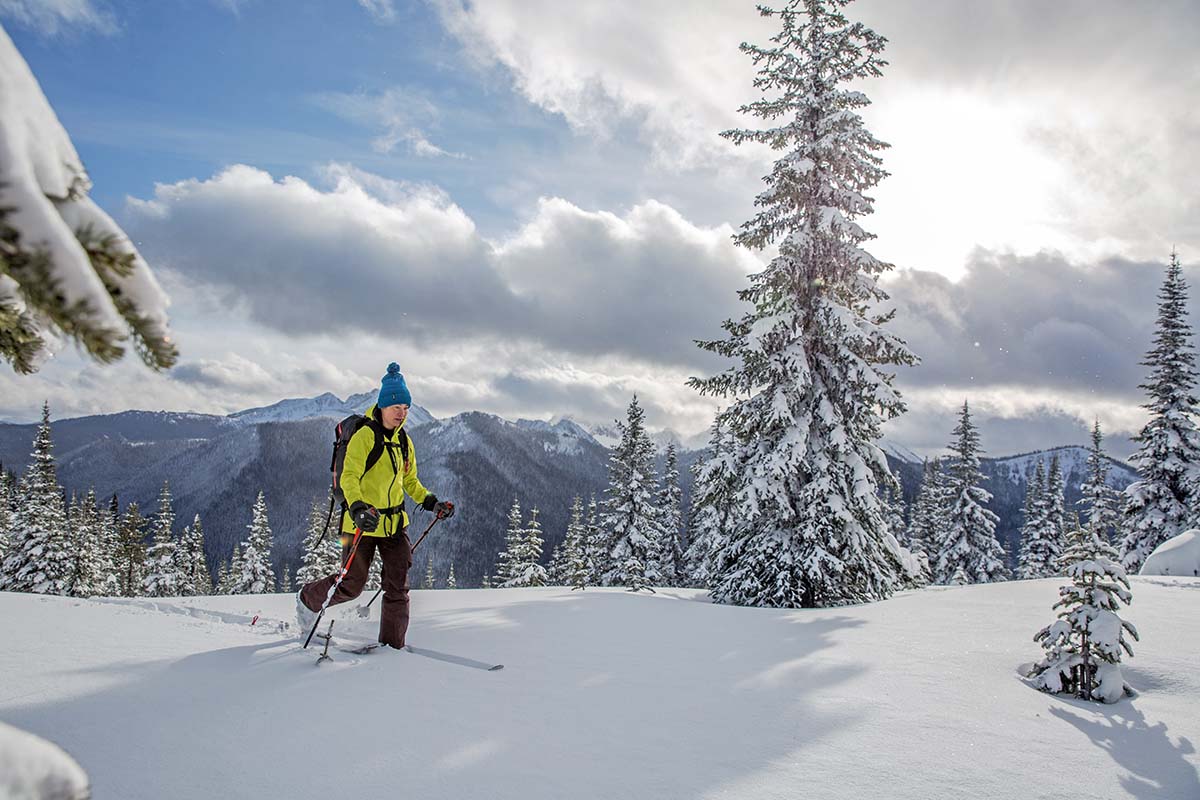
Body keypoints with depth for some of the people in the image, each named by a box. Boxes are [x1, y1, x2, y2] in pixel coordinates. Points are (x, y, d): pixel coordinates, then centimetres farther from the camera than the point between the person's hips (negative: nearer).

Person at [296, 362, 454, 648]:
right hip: (362, 522, -6)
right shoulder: (364, 436, -13)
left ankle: (392, 644, 10)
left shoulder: (404, 441, 9)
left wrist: (432, 503, 6)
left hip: (394, 522, 6)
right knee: (351, 585, 5)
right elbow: (349, 478, -20)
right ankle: (308, 599, 33)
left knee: (398, 587, 0)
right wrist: (358, 509, -37)